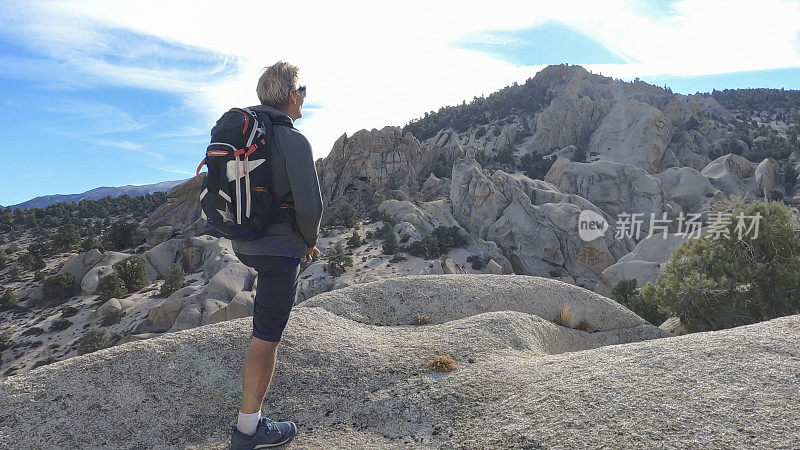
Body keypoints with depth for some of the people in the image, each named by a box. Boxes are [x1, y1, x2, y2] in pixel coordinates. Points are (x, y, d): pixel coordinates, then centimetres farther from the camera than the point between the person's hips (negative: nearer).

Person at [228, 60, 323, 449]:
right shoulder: (293, 140, -18)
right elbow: (310, 205, -23)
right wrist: (309, 240, -2)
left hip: (242, 243, 9)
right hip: (280, 250, -9)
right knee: (266, 339, 1)